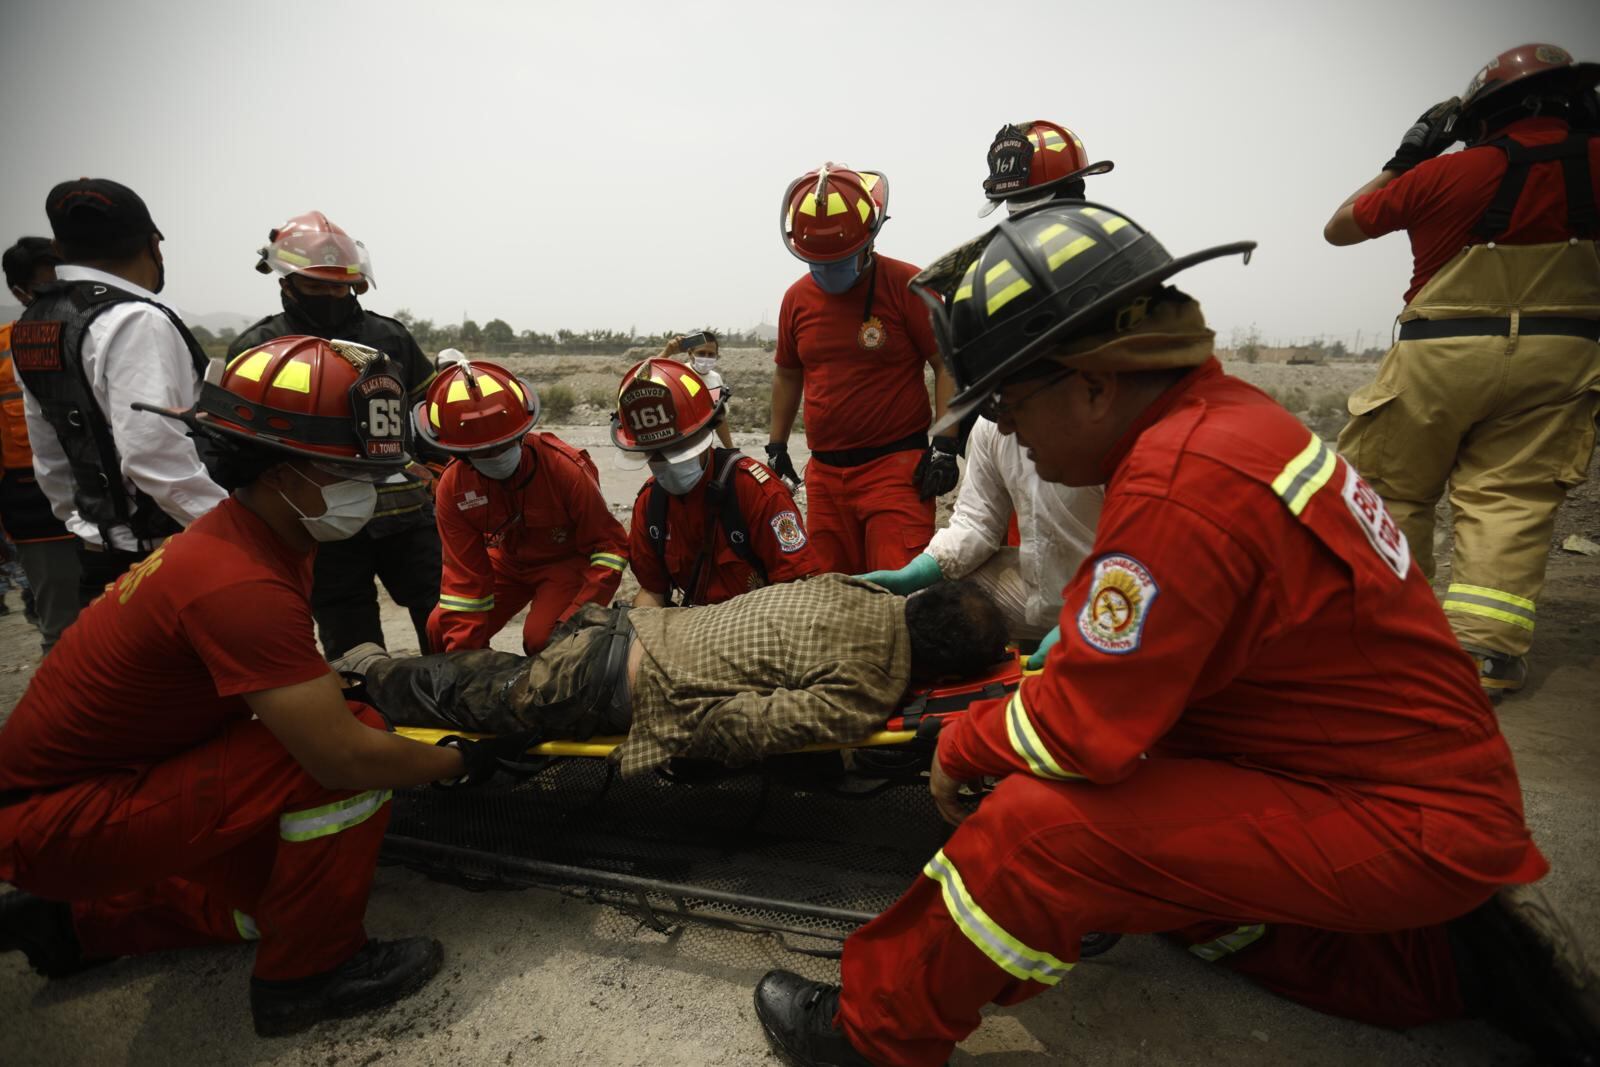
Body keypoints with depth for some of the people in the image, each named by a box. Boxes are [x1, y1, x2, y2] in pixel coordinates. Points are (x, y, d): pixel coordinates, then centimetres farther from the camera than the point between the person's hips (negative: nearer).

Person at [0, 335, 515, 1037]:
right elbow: (343, 755, -34)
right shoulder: (238, 582, -33)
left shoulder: (249, 534, -3)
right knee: (355, 739, -27)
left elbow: (289, 685, 9)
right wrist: (461, 760, -18)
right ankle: (307, 973, -7)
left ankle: (80, 920, 28)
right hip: (57, 824, -9)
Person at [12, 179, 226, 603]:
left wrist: (82, 522, 27)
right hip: (166, 559, -9)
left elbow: (50, 459, 17)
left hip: (97, 553, 9)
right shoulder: (134, 321, -18)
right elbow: (156, 459, -26)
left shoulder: (32, 324, 10)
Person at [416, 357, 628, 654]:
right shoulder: (453, 487, -19)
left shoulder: (566, 467, -30)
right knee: (442, 631, -7)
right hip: (509, 562, 5)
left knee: (543, 639, -27)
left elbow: (609, 544, -23)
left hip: (567, 560, -4)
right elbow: (464, 575, -14)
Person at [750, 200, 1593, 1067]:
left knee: (1037, 828, -21)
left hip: (1403, 824, -9)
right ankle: (1452, 957, 23)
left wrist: (961, 746, -8)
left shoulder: (1181, 483, -30)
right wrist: (1063, 657, 6)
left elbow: (1084, 734, -24)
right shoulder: (1222, 410, -1)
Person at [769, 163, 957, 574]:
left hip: (898, 466, -5)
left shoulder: (907, 286, -5)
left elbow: (948, 365, -4)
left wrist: (945, 444, -12)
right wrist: (776, 447, 20)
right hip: (824, 473, 5)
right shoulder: (797, 298, 10)